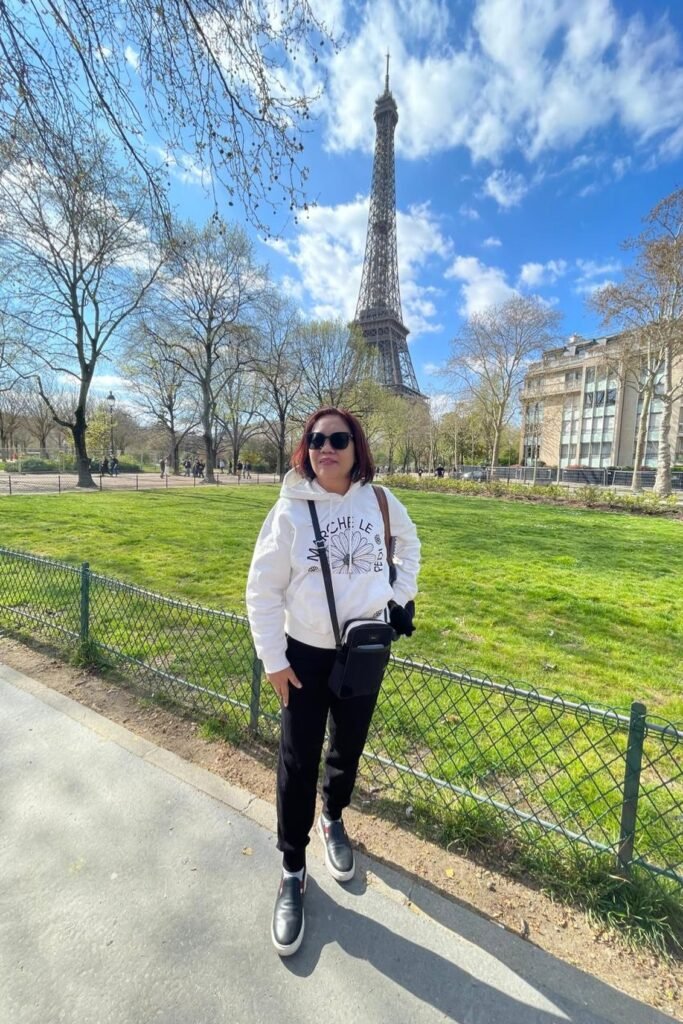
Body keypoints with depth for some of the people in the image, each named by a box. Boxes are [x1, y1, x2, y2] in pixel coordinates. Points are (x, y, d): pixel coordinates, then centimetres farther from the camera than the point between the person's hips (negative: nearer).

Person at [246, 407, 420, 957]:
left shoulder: (379, 502, -6)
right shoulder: (290, 509, -13)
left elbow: (409, 543, 15)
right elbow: (263, 589, -9)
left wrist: (402, 594, 6)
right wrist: (273, 659, -9)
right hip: (305, 654, -2)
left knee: (348, 751, 21)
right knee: (298, 765, 7)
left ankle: (334, 820, 51)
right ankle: (293, 872, 32)